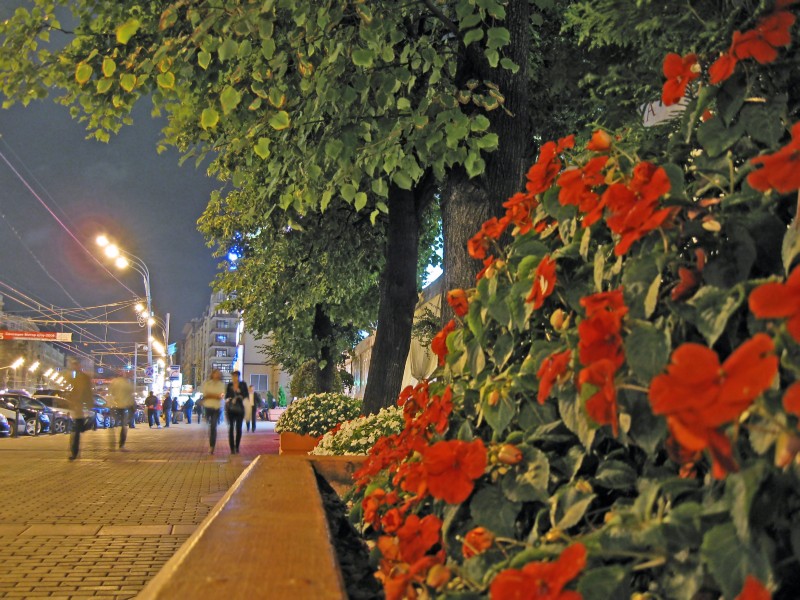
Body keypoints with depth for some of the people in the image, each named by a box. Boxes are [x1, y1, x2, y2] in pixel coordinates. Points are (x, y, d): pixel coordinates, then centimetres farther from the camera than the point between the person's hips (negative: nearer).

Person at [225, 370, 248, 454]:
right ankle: (232, 448, -3)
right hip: (231, 409, 1)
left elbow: (246, 395, 1)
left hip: (240, 409, -1)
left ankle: (237, 447, 15)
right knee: (231, 428, -4)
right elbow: (226, 396, 14)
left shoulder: (243, 384, 4)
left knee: (238, 428, 2)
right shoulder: (229, 385, 9)